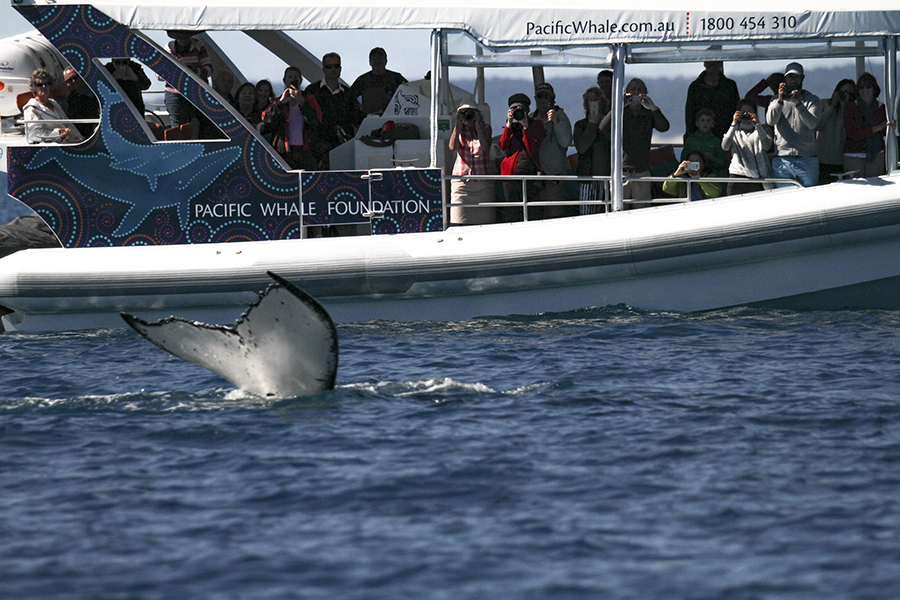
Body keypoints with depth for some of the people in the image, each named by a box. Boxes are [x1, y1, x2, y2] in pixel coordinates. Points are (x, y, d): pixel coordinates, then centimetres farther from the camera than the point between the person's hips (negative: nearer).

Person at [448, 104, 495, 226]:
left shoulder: (485, 128, 5)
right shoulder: (459, 129, 8)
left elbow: (485, 147, -12)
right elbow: (453, 147, -9)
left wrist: (477, 124, -10)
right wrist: (458, 125, -8)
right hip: (462, 179, 0)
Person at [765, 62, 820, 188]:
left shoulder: (812, 99, 10)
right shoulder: (777, 100, 14)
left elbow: (812, 124, -7)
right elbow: (770, 121, -4)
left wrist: (799, 104, -23)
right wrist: (779, 100, -20)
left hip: (807, 160, -1)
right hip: (782, 161, 1)